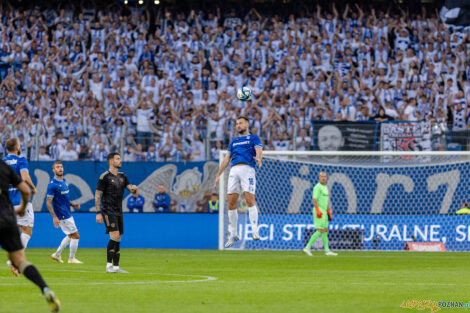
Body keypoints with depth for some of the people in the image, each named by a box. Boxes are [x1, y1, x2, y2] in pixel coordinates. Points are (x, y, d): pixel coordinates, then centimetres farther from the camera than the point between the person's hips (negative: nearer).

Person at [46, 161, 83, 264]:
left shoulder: (64, 181, 10)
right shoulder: (52, 185, -17)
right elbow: (48, 202, -18)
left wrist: (73, 204, 9)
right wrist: (54, 217, -23)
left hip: (67, 214, 9)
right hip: (62, 216, -9)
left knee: (71, 236, 18)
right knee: (75, 235, -5)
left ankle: (57, 254, 26)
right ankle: (71, 259, 8)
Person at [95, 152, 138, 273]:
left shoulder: (122, 176, 14)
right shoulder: (105, 177, -7)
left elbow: (130, 188, 10)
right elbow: (97, 195, -8)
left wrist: (133, 188, -15)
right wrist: (98, 213, -13)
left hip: (118, 212, 7)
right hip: (108, 211, -7)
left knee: (118, 239, 6)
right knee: (115, 235, -19)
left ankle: (116, 267, 10)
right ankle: (109, 266, -19)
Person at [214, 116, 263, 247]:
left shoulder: (254, 138, 13)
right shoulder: (234, 141, 27)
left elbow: (259, 150, -6)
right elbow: (226, 159, 26)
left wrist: (258, 158, -30)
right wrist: (218, 175, 20)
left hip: (247, 169, -5)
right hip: (234, 171, 5)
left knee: (250, 200, -18)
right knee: (231, 203, -1)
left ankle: (255, 231, -21)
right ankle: (233, 234, 7)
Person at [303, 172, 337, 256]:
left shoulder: (325, 187, 18)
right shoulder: (317, 187, -13)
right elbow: (314, 200, -22)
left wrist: (329, 211, 24)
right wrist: (318, 210, -33)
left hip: (323, 212, 10)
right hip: (319, 211, -10)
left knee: (325, 230, 9)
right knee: (320, 231, -14)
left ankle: (327, 250, 12)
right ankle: (308, 247, -12)